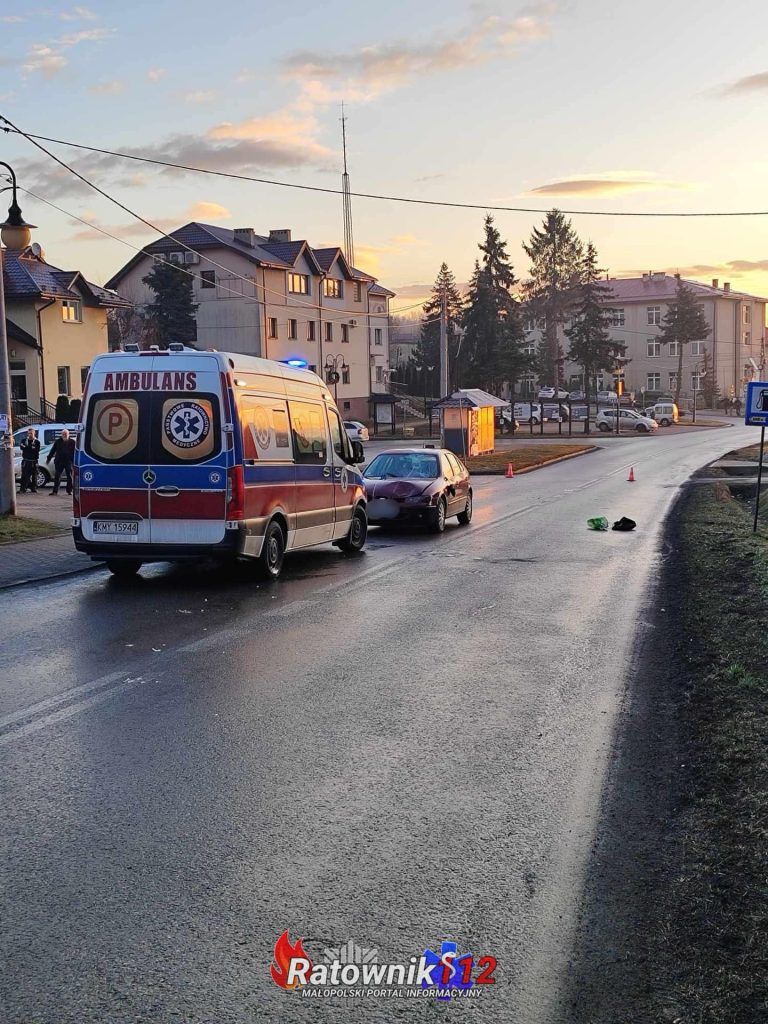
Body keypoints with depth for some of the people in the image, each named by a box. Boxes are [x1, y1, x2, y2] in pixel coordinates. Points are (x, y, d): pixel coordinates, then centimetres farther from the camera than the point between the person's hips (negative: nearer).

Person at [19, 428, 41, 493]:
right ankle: (23, 489, 0)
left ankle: (34, 489, 8)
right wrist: (31, 448, -16)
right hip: (25, 461, 1)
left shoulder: (37, 442, 4)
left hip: (33, 461, -1)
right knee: (24, 475, -2)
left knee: (34, 476, 1)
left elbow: (36, 450, -11)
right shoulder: (24, 440, 11)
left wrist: (26, 447, -11)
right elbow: (21, 447, -6)